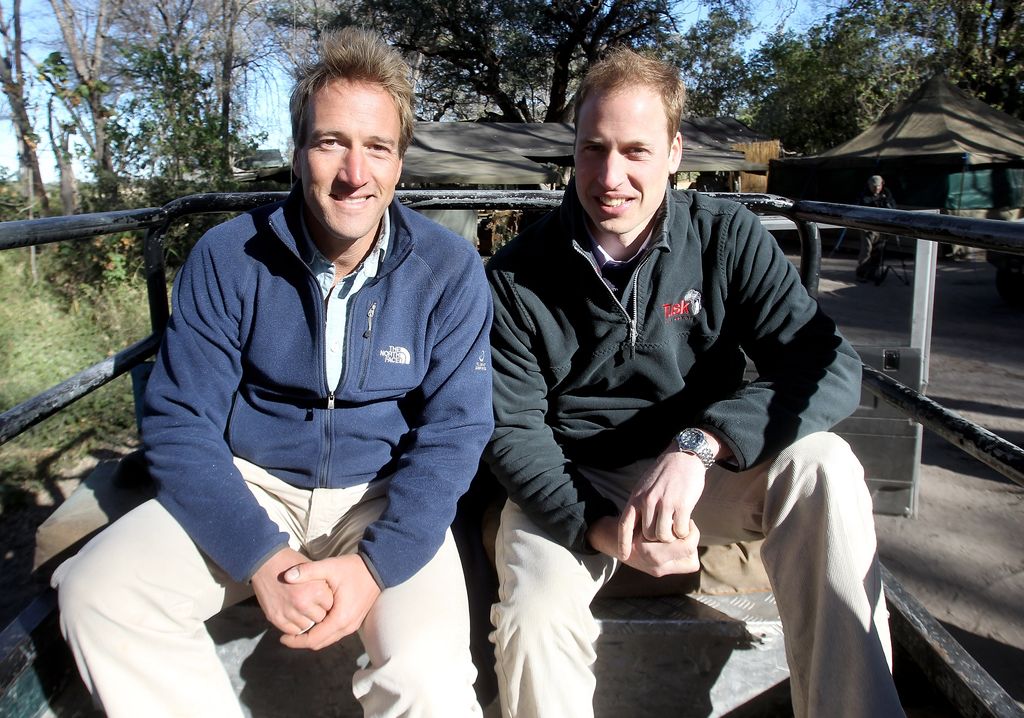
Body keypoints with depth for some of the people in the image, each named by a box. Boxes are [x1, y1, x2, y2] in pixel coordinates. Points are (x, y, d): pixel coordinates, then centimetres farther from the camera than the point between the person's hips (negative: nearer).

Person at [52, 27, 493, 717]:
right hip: (249, 486, 2)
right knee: (98, 591, -19)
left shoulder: (451, 270, -10)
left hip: (383, 497, -2)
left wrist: (373, 564, -22)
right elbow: (179, 422, -8)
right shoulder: (227, 258, -8)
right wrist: (263, 558, -22)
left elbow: (453, 432, -10)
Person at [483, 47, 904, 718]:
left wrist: (699, 444, -32)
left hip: (702, 475, 1)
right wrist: (597, 528, -26)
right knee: (533, 620, -29)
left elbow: (830, 366, -16)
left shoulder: (728, 237, -7)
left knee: (821, 464, -27)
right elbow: (512, 430, -10)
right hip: (570, 488, 0)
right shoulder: (516, 277, -9)